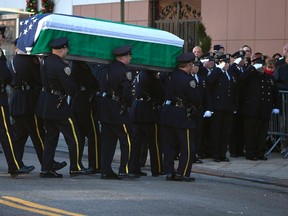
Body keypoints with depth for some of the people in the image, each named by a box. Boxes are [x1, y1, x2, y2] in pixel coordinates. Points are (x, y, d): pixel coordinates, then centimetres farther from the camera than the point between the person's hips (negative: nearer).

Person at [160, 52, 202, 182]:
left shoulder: (172, 76, 5)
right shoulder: (188, 79, -15)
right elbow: (196, 99, -15)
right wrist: (196, 105, 6)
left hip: (167, 114, 7)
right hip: (182, 116, -7)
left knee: (169, 145, 11)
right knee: (188, 147, 3)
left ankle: (169, 172, 12)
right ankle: (182, 173, 2)